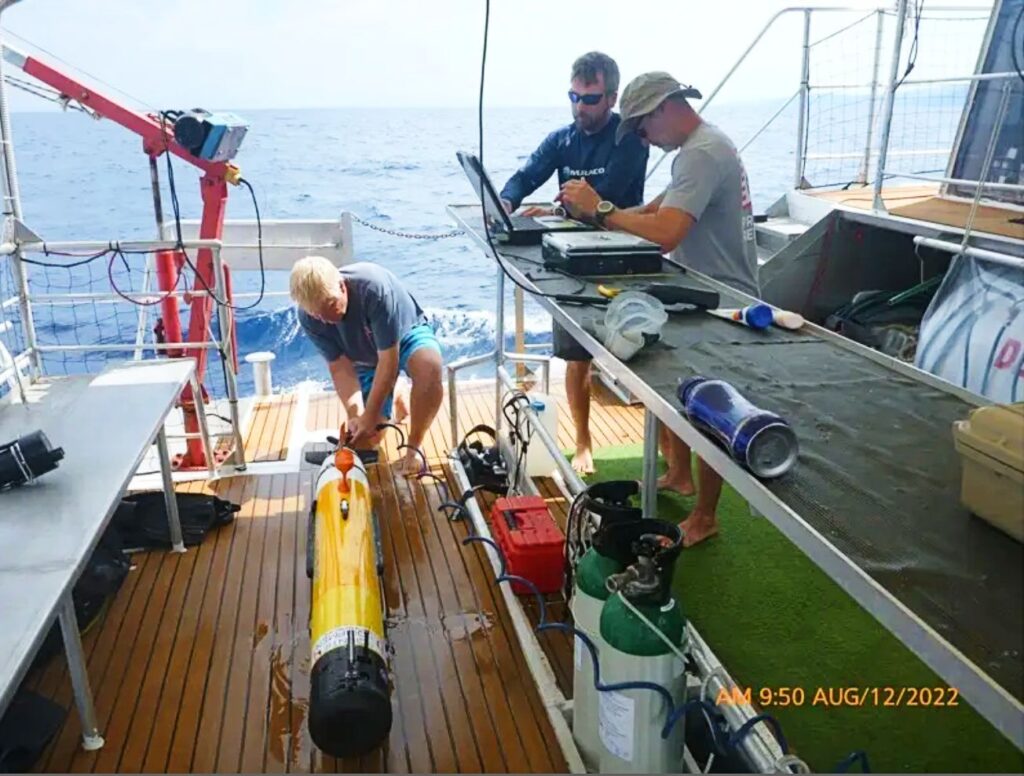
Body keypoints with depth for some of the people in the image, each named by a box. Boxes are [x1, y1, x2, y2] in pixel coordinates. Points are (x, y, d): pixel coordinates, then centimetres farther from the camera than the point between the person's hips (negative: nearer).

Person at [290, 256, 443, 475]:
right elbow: (340, 368, -20)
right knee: (367, 439, -7)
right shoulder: (309, 318, -24)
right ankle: (391, 399, 26)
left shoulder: (374, 287, -39)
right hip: (365, 359, 4)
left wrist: (369, 417, -34)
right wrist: (354, 414, -34)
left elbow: (388, 360, -35)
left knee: (429, 364, -40)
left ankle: (413, 447, -19)